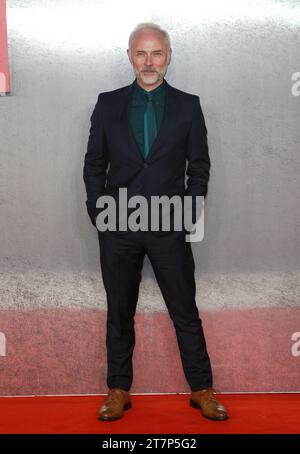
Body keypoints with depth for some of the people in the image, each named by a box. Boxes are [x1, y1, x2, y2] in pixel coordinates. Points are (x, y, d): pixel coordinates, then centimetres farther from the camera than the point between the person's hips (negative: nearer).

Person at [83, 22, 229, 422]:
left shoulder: (188, 106, 4)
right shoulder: (108, 104, 6)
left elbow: (200, 166, 5)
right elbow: (94, 163, 8)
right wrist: (97, 210, -1)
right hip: (117, 226, 1)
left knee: (185, 311, 6)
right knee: (119, 313, 11)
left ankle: (202, 389, 20)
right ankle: (119, 389, 25)